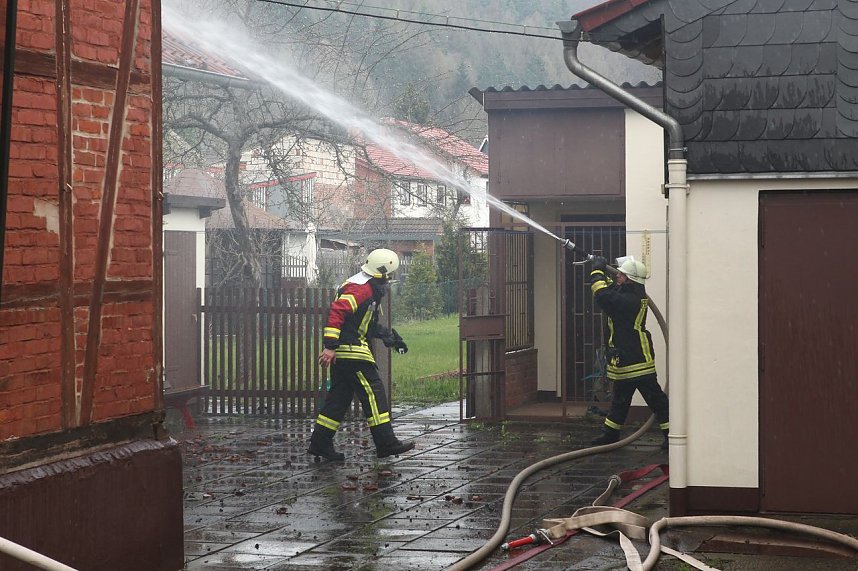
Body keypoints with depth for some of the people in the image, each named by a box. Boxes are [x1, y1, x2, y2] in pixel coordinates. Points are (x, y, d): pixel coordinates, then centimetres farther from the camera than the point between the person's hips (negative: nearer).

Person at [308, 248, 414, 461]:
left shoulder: (370, 289, 20)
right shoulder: (360, 288, -14)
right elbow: (337, 311, -24)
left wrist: (389, 336, 23)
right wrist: (330, 346, -28)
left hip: (342, 353, 11)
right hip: (350, 350, -11)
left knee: (340, 397, 12)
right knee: (373, 392, -8)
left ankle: (320, 442, 14)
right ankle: (386, 443, -8)